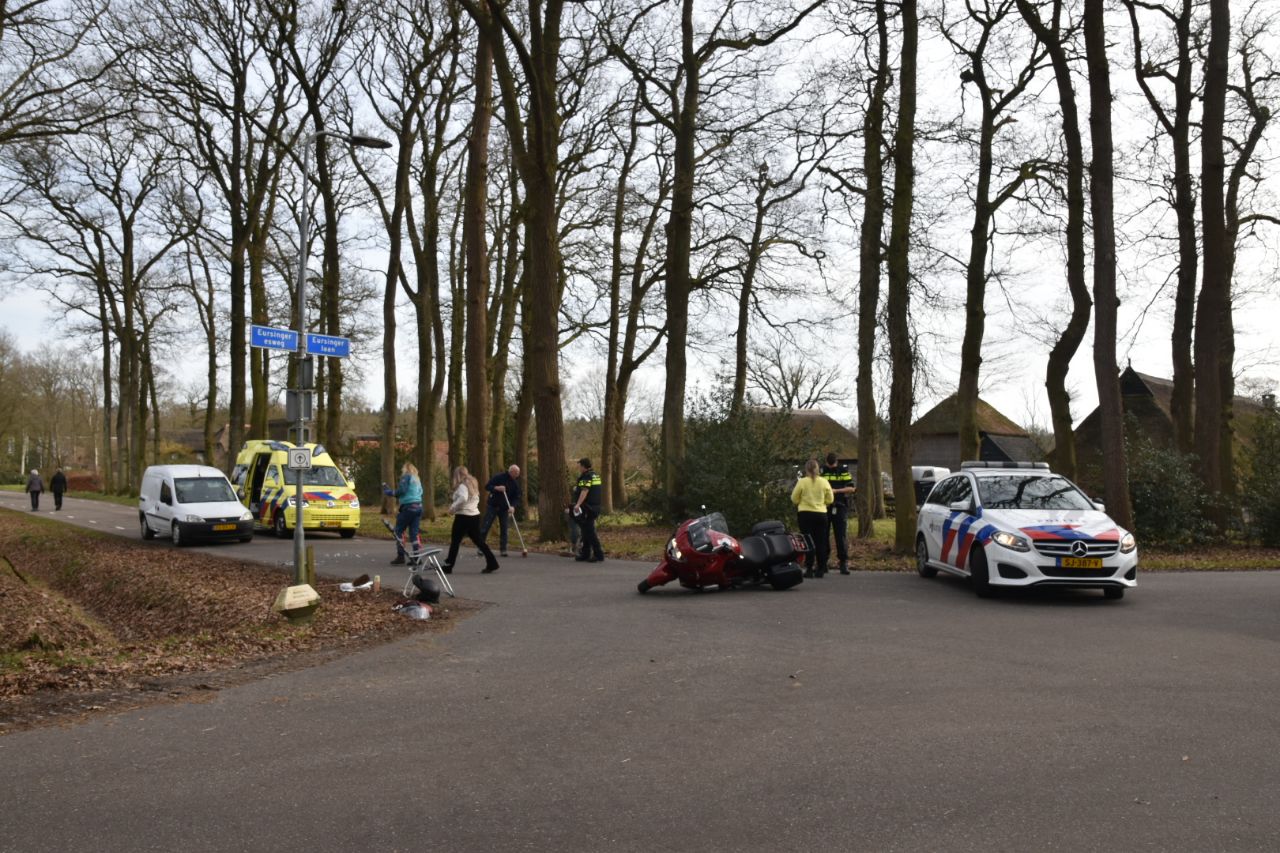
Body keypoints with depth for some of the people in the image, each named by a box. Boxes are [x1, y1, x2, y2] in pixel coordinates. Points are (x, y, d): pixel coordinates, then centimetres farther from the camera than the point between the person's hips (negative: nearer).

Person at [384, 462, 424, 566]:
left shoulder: (406, 477, -3)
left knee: (399, 531, 0)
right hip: (418, 506, 7)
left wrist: (390, 492, 2)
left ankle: (400, 557, -5)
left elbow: (401, 490, -13)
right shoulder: (417, 479, 20)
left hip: (408, 507, -7)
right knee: (414, 532, 7)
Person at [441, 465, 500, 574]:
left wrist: (453, 507, -19)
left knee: (455, 541, 1)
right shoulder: (472, 484, 16)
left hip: (463, 516, -8)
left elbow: (463, 498, -30)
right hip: (475, 515, 8)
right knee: (479, 540, 12)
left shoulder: (462, 486, -12)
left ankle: (448, 567, 6)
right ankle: (492, 563, 7)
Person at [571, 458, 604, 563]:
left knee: (589, 531, -7)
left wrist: (578, 504, -40)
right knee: (586, 531, 16)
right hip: (595, 507, 10)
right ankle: (585, 554, 21)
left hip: (587, 508, -10)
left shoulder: (586, 477, -14)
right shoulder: (596, 476, 16)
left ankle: (598, 554, -9)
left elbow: (584, 491, -29)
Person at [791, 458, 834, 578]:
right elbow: (830, 499, 5)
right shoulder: (824, 482, -1)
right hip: (821, 513, 2)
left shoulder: (802, 482, -8)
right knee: (821, 542, 8)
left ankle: (809, 569, -2)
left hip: (806, 514, -2)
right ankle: (820, 569, 10)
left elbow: (794, 498, -1)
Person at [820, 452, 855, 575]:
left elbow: (851, 488, -6)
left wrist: (836, 491, -17)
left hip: (839, 508, -3)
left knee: (841, 536, -2)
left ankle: (844, 563, 4)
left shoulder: (844, 471, -1)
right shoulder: (822, 471, 6)